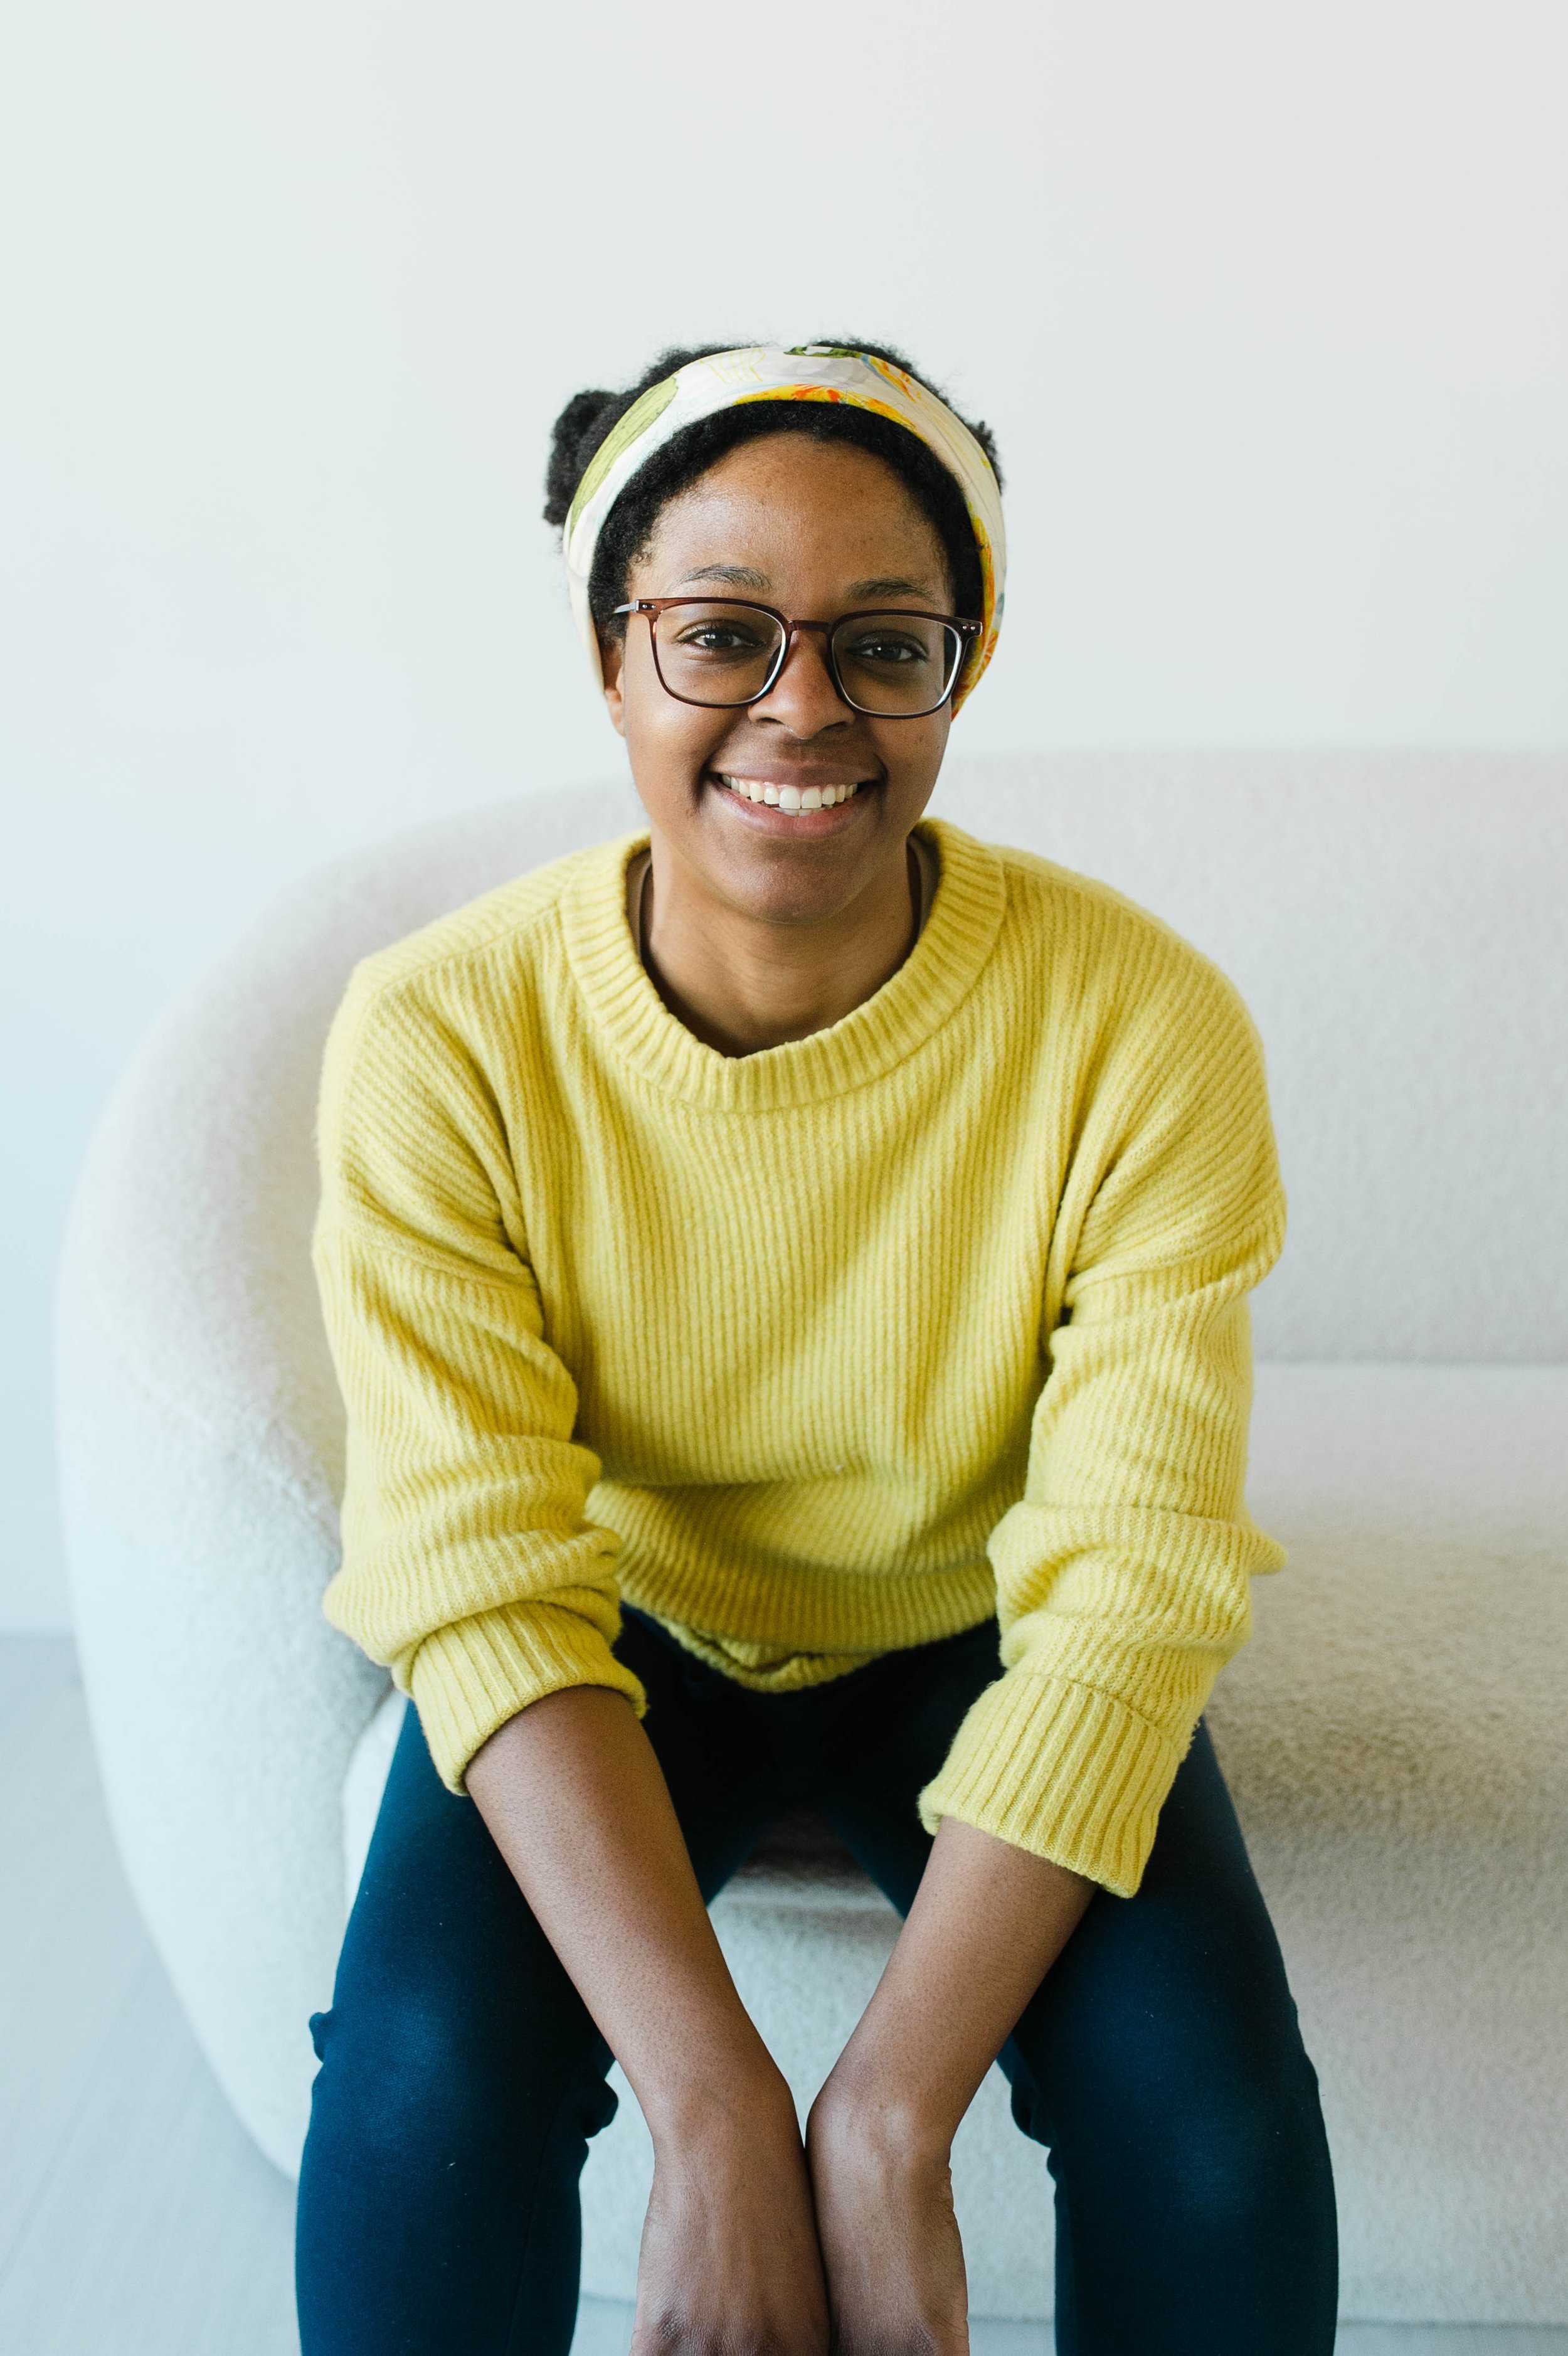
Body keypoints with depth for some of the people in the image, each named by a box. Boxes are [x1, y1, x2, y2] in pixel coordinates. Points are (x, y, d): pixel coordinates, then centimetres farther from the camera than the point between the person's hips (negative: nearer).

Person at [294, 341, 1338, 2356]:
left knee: (1213, 2120, -22)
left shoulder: (1143, 1028, -23)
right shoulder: (441, 1038, -21)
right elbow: (490, 1586, -23)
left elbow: (1127, 1596, -24)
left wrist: (885, 2120, -31)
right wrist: (715, 2112, -32)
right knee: (419, 2094, -25)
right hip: (622, 1629, 0)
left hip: (976, 1638, 0)